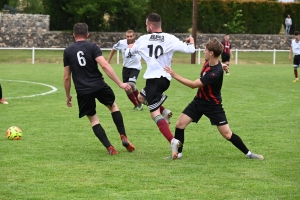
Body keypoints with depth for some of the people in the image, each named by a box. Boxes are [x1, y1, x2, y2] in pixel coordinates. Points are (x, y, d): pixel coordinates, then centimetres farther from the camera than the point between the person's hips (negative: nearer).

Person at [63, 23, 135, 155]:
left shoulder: (68, 51, 6)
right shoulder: (92, 47, -1)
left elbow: (67, 77, 7)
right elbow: (104, 66, -14)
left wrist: (68, 95, 20)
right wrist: (120, 83, -13)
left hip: (82, 91, 1)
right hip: (99, 85, -1)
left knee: (93, 119, 13)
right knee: (113, 106, 25)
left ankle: (109, 148, -1)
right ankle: (124, 137, 13)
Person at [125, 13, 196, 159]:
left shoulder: (143, 39, 1)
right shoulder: (170, 39, -2)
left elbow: (127, 54, 16)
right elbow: (190, 50, -6)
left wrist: (130, 47, 42)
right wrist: (191, 42, 18)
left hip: (153, 79, -4)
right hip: (165, 79, 4)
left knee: (154, 113, -7)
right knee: (141, 97, 30)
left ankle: (172, 141, -24)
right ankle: (164, 112, 9)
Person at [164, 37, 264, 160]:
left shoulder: (215, 73, -32)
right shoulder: (208, 63, -7)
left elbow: (193, 85, -31)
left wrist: (175, 75, -28)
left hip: (213, 106, -7)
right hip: (199, 101, 7)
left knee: (227, 134, -5)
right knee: (180, 124, -4)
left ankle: (248, 153, 12)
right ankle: (178, 153, 8)